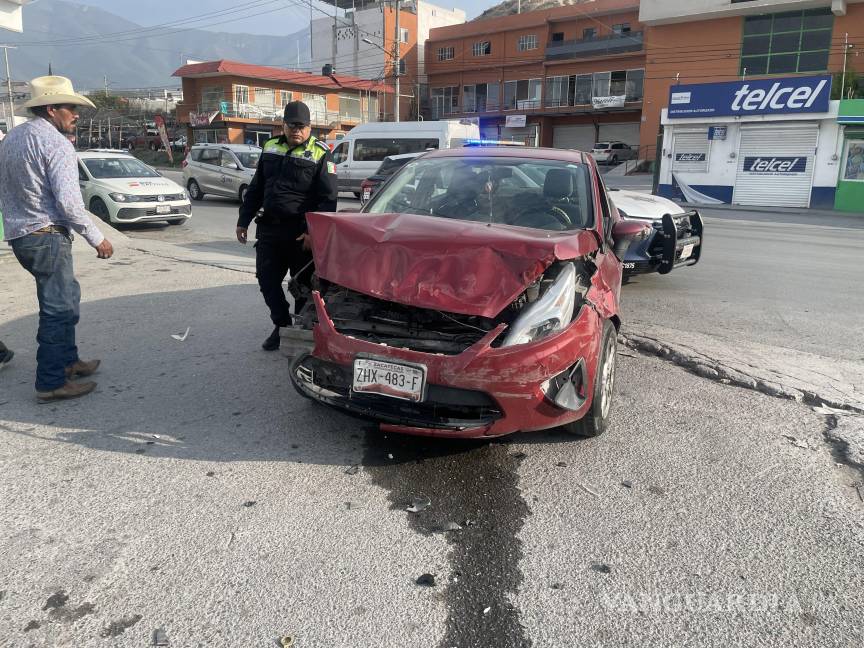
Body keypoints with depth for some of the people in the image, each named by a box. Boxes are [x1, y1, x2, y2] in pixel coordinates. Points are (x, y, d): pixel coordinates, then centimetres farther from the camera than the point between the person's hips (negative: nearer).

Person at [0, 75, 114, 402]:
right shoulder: (55, 143, -14)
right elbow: (68, 201, -20)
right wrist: (97, 238, -13)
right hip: (46, 236, -9)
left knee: (65, 295, 21)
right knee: (58, 308, -3)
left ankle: (67, 361, 31)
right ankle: (51, 383, 2)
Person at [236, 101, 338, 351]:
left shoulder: (320, 154, -4)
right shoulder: (270, 148, 13)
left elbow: (328, 198, -10)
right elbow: (255, 189, 19)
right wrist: (243, 220, 14)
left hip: (301, 233, -5)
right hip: (269, 228, 6)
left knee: (303, 283, 4)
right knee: (267, 279, 6)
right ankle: (282, 325, 20)